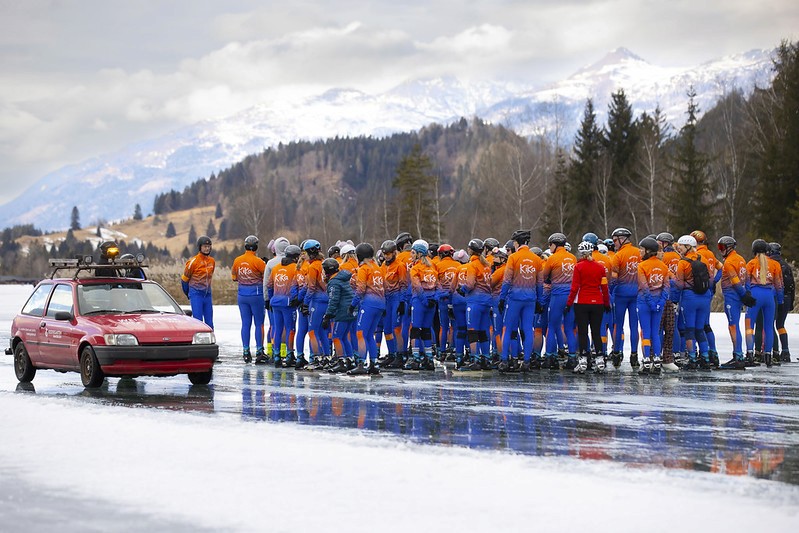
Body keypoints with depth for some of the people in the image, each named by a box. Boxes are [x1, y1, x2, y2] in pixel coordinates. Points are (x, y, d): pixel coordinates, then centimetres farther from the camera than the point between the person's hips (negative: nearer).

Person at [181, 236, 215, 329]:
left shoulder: (212, 261, 6)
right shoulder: (194, 261, -10)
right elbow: (184, 278, 0)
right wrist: (188, 293, 11)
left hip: (207, 294, 5)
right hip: (196, 295, -5)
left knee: (209, 322, 6)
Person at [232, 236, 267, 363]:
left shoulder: (237, 260, 3)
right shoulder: (258, 262, -13)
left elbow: (234, 277, 14)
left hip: (242, 294, 5)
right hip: (256, 294, -5)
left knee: (245, 324, 9)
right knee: (259, 324, 2)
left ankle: (246, 352, 10)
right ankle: (259, 352, 1)